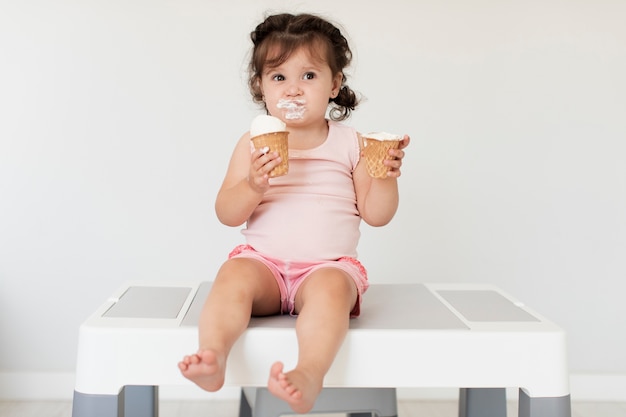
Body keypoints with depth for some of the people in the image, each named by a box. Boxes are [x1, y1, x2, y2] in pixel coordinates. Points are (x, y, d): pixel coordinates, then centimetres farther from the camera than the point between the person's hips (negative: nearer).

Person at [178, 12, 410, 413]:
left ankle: (310, 375, -50)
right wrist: (252, 187, -18)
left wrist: (386, 176, -14)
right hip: (263, 261, 2)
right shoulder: (254, 144, 7)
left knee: (331, 289, -35)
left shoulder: (350, 144, 7)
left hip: (329, 265, -1)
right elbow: (227, 213, 2)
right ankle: (213, 357, -44)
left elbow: (377, 214, 6)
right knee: (233, 276, -30)